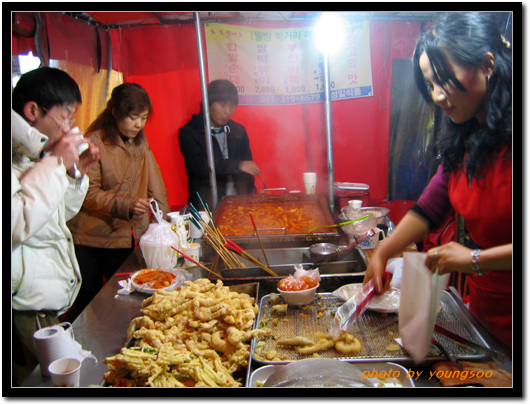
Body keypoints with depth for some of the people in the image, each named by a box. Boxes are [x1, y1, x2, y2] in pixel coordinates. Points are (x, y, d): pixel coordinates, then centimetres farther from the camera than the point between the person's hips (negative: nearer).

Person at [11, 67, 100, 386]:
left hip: (53, 299, 9)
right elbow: (17, 225, -32)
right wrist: (56, 164, -24)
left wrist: (76, 172, 5)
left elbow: (62, 213, 22)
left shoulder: (34, 154, 12)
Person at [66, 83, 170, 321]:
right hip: (91, 239, -5)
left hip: (125, 238, 5)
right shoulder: (95, 143, -14)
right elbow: (89, 193, -17)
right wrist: (126, 205, -31)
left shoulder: (139, 141, 7)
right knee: (87, 302, 6)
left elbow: (154, 183, 7)